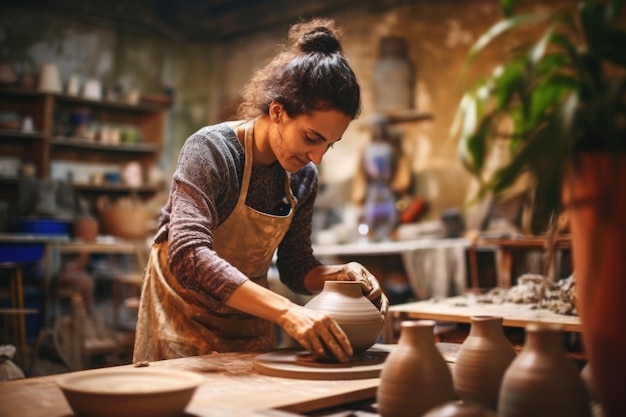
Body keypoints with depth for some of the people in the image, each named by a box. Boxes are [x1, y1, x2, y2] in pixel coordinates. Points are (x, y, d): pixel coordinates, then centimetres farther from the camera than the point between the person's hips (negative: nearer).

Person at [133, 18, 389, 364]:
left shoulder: (303, 177, -6)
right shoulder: (209, 150, -24)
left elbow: (295, 267, 1)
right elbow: (189, 256, -36)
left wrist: (338, 275, -21)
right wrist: (286, 310, -44)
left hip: (251, 320, 5)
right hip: (186, 310, -5)